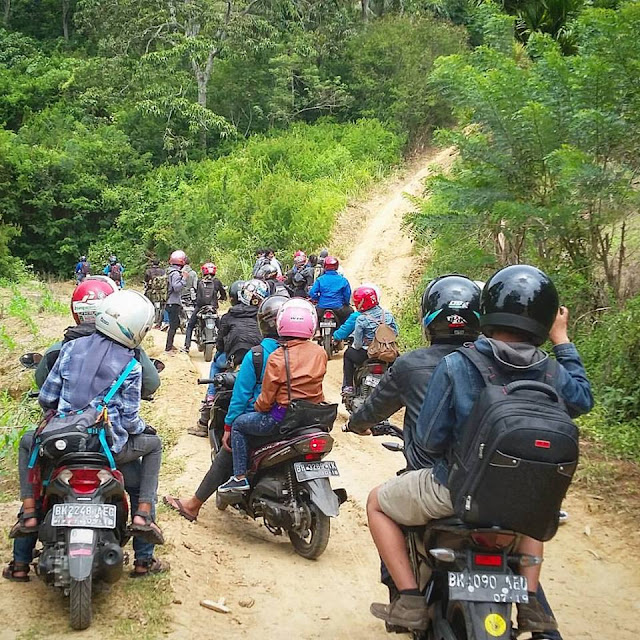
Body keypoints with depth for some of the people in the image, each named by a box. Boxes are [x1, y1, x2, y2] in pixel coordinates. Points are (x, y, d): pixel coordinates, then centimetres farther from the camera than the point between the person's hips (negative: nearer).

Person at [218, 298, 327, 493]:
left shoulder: (277, 358, -16)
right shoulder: (320, 353, -4)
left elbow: (266, 398, -10)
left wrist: (258, 407, 10)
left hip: (282, 418, -5)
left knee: (239, 424, 16)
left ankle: (240, 477, 12)